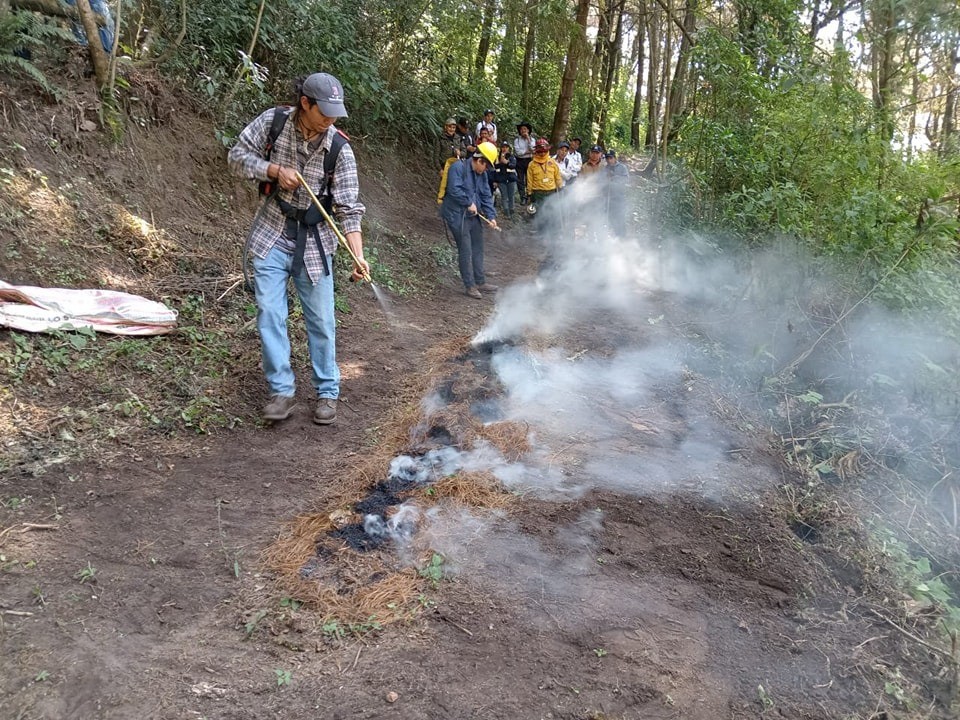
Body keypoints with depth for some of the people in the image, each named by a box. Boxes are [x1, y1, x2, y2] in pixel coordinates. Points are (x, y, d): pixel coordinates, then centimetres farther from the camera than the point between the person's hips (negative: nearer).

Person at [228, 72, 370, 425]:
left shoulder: (339, 149, -13)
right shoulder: (272, 122, -9)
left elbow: (349, 208, -16)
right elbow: (238, 156, 0)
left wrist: (358, 255, -27)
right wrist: (275, 169, -18)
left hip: (314, 241, -1)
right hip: (271, 235, 1)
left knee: (321, 320, 3)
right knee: (269, 313, -4)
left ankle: (327, 393, 16)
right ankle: (282, 391, 5)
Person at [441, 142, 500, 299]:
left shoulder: (481, 174, 10)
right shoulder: (458, 167, -15)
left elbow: (486, 196, 8)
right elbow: (454, 189, -25)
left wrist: (491, 216, -3)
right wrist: (469, 203, -17)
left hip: (474, 216, 8)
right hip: (458, 216, -8)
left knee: (477, 250, 15)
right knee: (465, 252, -4)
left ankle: (480, 282, 27)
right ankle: (469, 286, 5)